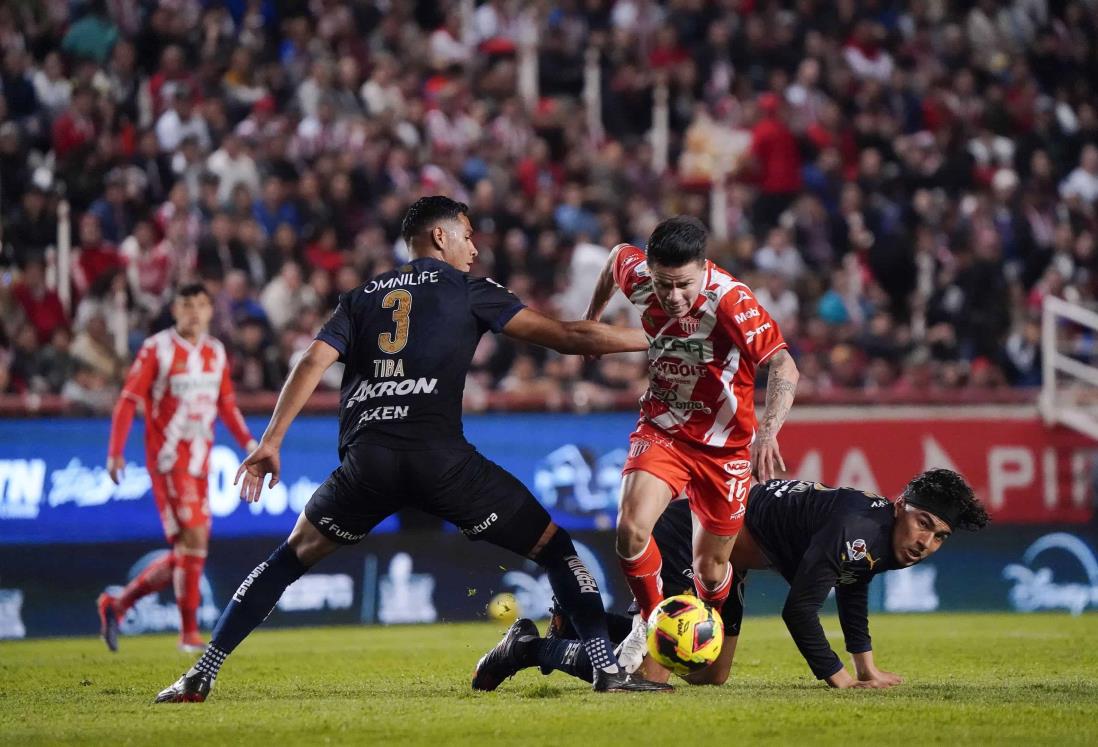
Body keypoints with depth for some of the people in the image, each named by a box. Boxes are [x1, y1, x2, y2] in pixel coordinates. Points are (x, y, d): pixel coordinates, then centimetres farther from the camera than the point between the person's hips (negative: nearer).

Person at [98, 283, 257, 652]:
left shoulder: (216, 352, 12)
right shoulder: (156, 349, -6)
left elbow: (226, 404, 20)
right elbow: (128, 401, -6)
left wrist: (248, 442, 8)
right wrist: (116, 452, -14)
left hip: (200, 462, 7)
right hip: (169, 459, -7)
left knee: (186, 553, 6)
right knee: (193, 539, -15)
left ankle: (117, 604, 20)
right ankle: (189, 633, -8)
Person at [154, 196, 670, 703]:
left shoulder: (362, 297, 23)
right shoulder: (467, 291, 13)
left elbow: (312, 364, 8)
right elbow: (565, 337, 8)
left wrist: (270, 442, 6)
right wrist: (654, 340, 16)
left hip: (366, 459, 3)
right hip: (440, 459, -3)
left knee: (293, 555, 19)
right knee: (554, 548, 10)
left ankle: (201, 676, 10)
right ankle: (607, 668, -2)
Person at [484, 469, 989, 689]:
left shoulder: (887, 546, 2)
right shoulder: (855, 528, -29)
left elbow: (852, 588, 25)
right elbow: (799, 608, -27)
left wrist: (866, 666, 28)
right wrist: (839, 679, -22)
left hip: (726, 557, 10)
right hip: (691, 535, -10)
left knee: (710, 675, 21)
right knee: (647, 673, -20)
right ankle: (533, 647, -1)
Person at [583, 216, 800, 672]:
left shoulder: (731, 301, -28)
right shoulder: (637, 275, -15)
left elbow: (784, 366, -37)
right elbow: (616, 258, 10)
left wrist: (768, 432, -52)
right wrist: (591, 320, 22)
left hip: (725, 443, -2)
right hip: (662, 428, 2)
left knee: (711, 569, 7)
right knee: (632, 528, -23)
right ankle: (651, 620, 3)